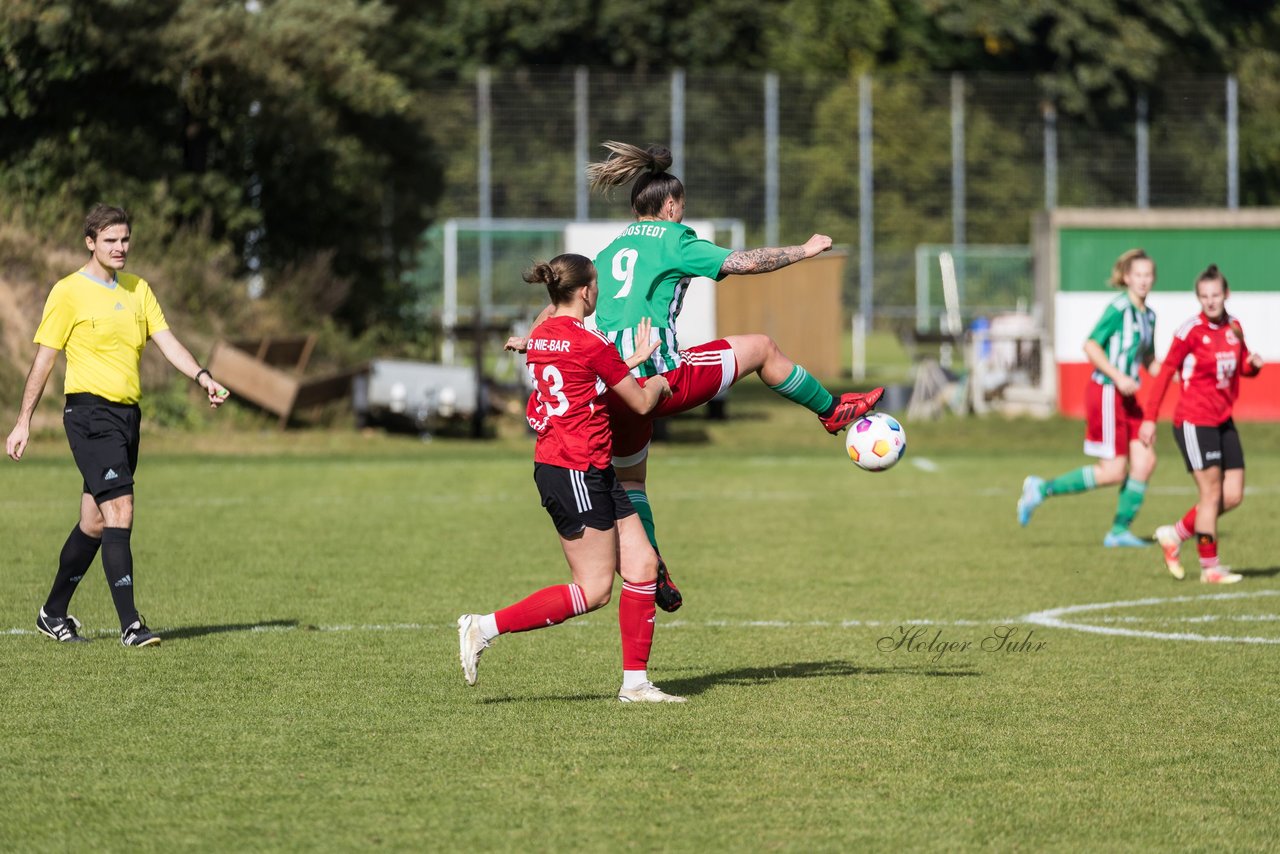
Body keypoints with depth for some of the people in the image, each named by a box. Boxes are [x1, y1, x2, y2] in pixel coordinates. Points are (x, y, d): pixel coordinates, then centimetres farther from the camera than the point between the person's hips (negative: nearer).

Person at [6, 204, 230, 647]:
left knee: (94, 523, 11)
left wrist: (202, 376, -10)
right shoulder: (69, 292, -4)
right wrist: (23, 422, -3)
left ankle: (54, 614, 24)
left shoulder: (137, 289, 14)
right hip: (90, 411, -7)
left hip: (127, 412, 7)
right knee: (119, 512, -16)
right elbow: (43, 359, -2)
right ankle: (130, 625, -18)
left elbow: (166, 340, 8)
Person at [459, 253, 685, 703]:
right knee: (592, 589, -5)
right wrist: (659, 383, 18)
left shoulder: (541, 335, 9)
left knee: (642, 565, 8)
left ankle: (635, 682, 9)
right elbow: (641, 402, -3)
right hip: (577, 473, -9)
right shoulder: (590, 344, -16)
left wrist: (635, 359, 28)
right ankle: (485, 627, -6)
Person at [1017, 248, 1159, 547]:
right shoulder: (1118, 309, -14)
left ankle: (1120, 530, 10)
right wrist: (1117, 376, -24)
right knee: (1113, 472, -7)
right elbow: (1091, 346, -18)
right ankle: (1043, 489, 5)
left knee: (1145, 461, 0)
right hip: (1106, 394, -8)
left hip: (1126, 396, 8)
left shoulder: (1148, 315, 13)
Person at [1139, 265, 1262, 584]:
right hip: (1194, 422, -7)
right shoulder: (1191, 331, -13)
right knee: (1211, 493, -6)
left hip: (1223, 422, 7)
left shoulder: (1233, 327, 6)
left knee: (1233, 495, 5)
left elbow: (1243, 366, 20)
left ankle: (1175, 534, 21)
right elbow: (1166, 373, -11)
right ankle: (1209, 567, 3)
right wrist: (1149, 418, -15)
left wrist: (1253, 363, -5)